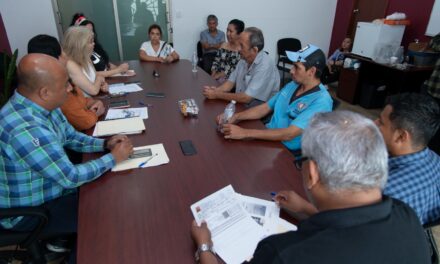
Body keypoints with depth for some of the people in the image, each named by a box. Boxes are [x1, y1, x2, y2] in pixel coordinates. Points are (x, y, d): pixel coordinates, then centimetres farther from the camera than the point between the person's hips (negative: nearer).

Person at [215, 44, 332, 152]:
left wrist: (244, 133, -31)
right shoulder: (292, 85, 7)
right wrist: (236, 117, -8)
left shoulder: (321, 101, -20)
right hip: (268, 137, 7)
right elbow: (265, 108, 9)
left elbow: (289, 134, -28)